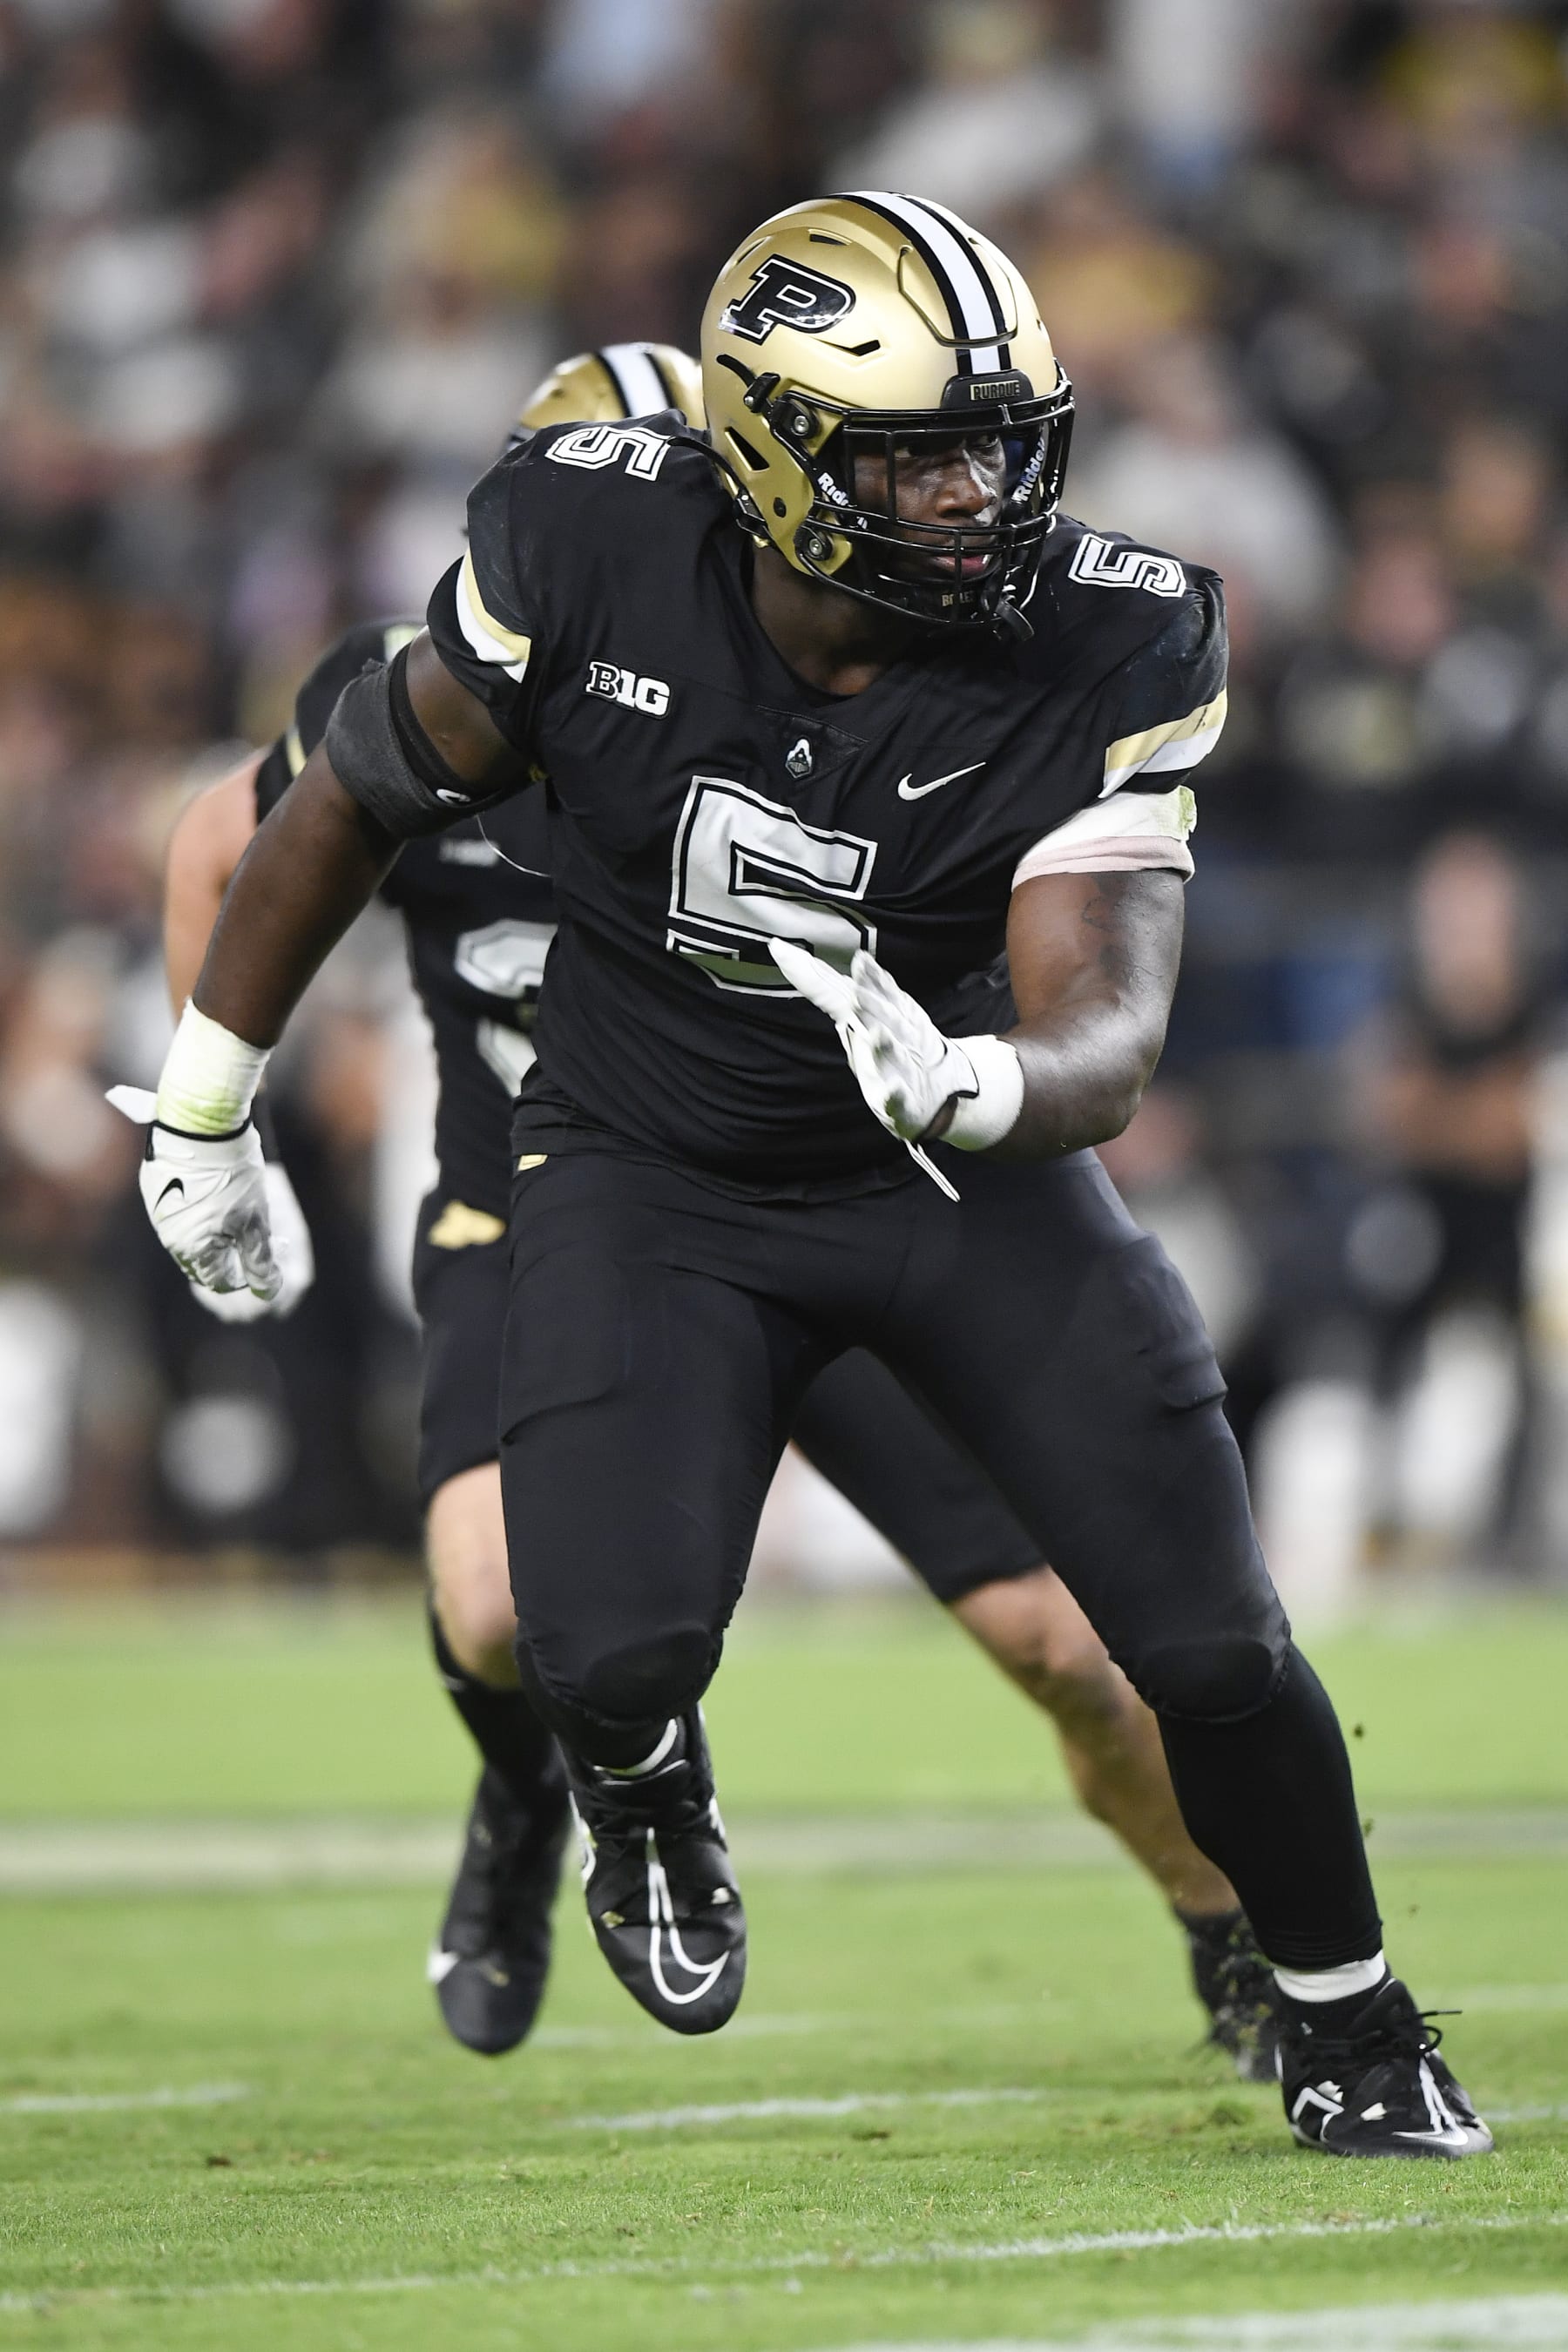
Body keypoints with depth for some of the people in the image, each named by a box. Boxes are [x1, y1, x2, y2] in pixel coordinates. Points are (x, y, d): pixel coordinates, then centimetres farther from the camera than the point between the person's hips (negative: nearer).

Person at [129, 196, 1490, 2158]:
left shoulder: (1105, 653, -21)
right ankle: (646, 1804, 17)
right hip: (651, 1173, -1)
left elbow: (1101, 1041, -27)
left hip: (964, 1171, 1)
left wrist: (967, 1084, -51)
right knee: (610, 1655, -22)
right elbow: (354, 803, -4)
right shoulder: (591, 555, -21)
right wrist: (202, 1110, 5)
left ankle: (1347, 2036, 22)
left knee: (1216, 1646, -6)